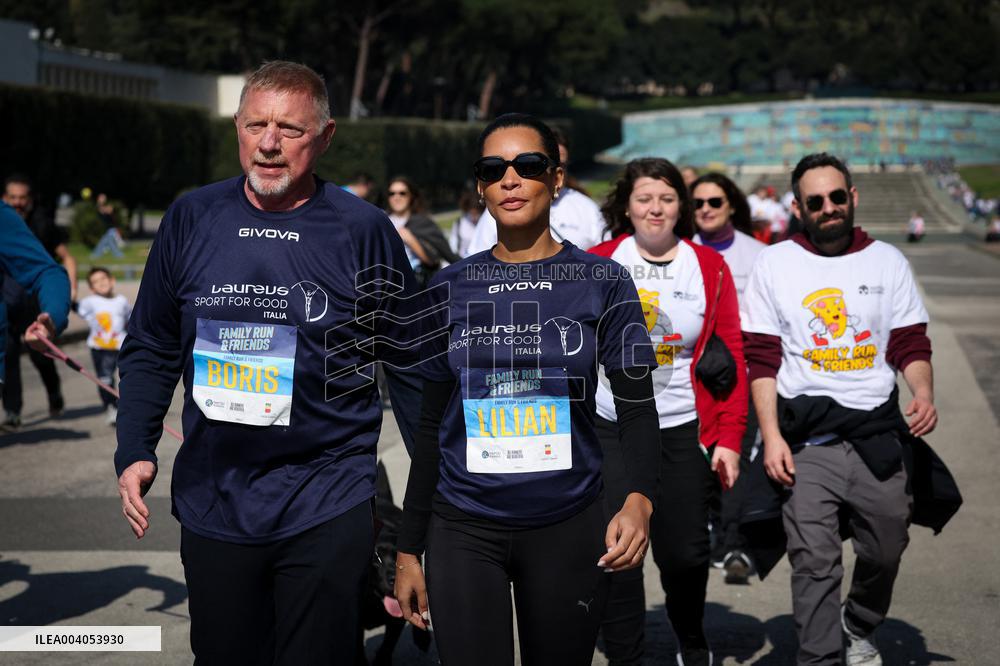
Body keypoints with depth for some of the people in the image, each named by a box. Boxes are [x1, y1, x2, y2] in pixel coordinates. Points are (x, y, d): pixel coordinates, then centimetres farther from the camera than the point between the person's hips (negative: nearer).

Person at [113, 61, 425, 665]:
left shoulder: (363, 231, -6)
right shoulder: (192, 218, 3)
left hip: (328, 508, -3)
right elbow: (152, 348, 11)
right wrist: (135, 451, 0)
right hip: (212, 504, 3)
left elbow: (413, 362, 0)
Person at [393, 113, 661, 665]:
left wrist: (639, 498, -21)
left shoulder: (602, 283, -1)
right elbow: (431, 424, 9)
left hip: (568, 527, -1)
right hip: (464, 529, 1)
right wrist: (408, 551, 7)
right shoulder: (452, 288, 4)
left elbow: (637, 406, -2)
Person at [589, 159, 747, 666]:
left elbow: (733, 356, 1)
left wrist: (730, 438, -4)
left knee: (684, 553, 4)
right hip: (609, 428, 0)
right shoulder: (597, 263, 1)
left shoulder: (709, 267, 2)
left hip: (683, 429, 0)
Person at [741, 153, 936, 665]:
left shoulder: (887, 261, 8)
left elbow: (911, 344, 8)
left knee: (885, 551, 11)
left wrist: (923, 391, -14)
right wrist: (771, 437, -8)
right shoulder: (775, 263, 3)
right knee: (815, 562, -6)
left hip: (878, 432, 2)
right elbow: (761, 359, 1)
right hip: (807, 439, -2)